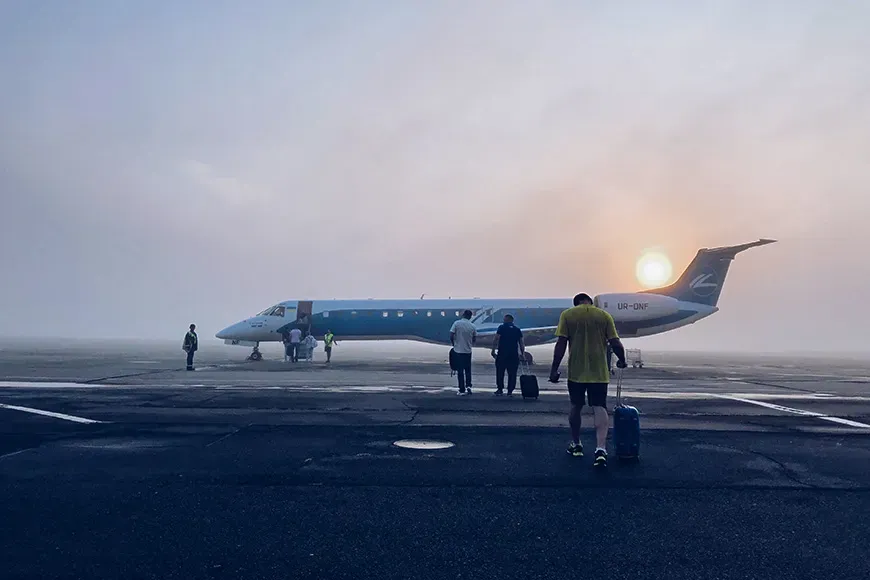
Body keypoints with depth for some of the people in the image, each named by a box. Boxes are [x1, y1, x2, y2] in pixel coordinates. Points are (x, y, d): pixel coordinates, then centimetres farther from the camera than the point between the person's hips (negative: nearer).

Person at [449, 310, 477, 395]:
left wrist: (453, 344, 8)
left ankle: (462, 390, 4)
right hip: (468, 351, 2)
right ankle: (468, 386, 1)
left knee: (460, 371, 3)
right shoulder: (473, 326, -1)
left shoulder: (457, 323, -9)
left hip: (458, 350, -2)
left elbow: (451, 336, -10)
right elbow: (474, 339, 5)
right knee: (468, 370, 17)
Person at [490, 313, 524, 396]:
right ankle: (510, 391, 5)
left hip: (502, 353, -3)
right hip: (514, 355, 3)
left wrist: (493, 350, -6)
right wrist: (522, 353, 15)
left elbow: (496, 339, -7)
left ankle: (500, 389, 2)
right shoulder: (517, 330, 12)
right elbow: (521, 343, 10)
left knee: (500, 372, 5)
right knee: (512, 373, 6)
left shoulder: (502, 327, 1)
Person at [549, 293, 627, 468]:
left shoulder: (567, 315, 2)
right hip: (599, 371, 0)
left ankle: (576, 444, 27)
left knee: (576, 406, 16)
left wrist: (554, 369, -2)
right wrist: (622, 360, 19)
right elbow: (615, 343, 0)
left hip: (576, 371, 0)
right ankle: (601, 449, -18)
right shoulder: (605, 315, 5)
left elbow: (561, 344, -5)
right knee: (600, 408, -2)